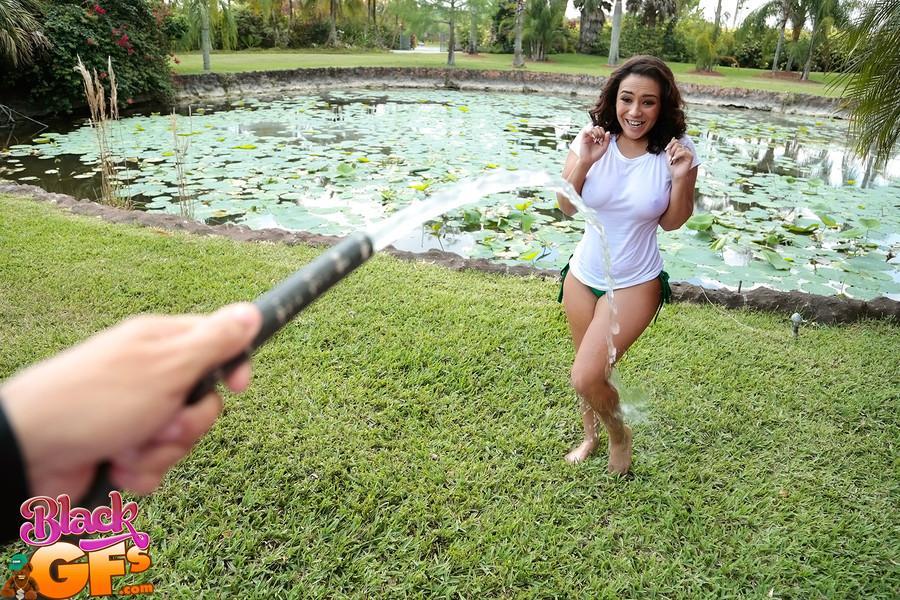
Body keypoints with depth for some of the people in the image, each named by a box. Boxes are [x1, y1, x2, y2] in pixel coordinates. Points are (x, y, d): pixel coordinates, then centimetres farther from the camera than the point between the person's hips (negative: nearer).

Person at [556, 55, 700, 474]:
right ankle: (590, 434, 47)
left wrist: (682, 179, -22)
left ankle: (619, 434, 22)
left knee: (587, 377, -12)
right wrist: (583, 163, -21)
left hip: (635, 284, -3)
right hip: (583, 274, 3)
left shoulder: (675, 152, -13)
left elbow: (671, 222, -4)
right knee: (586, 368, 18)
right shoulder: (593, 140, -9)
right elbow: (567, 208, -4)